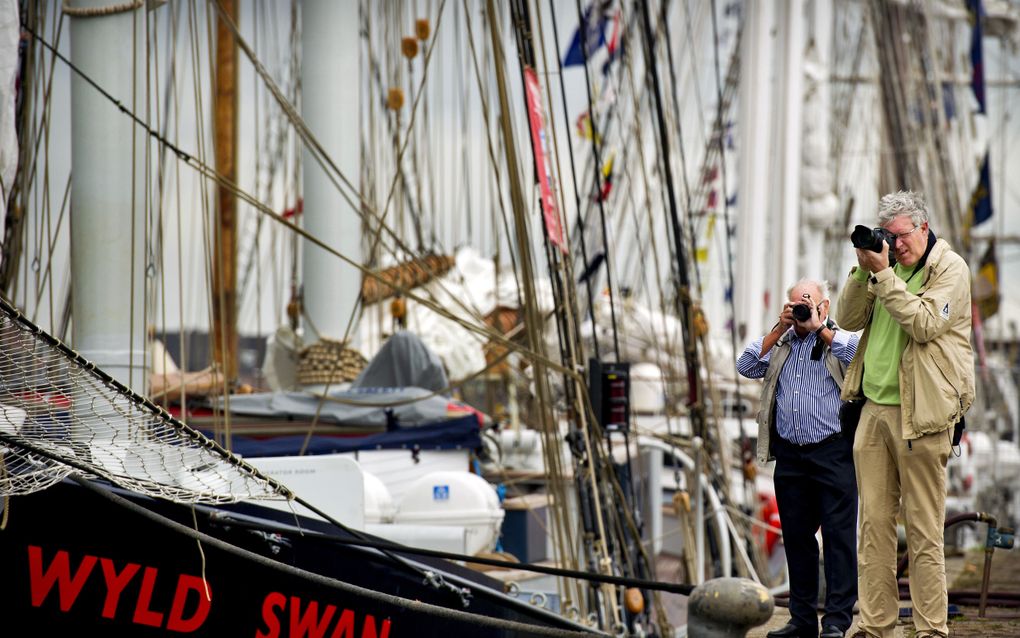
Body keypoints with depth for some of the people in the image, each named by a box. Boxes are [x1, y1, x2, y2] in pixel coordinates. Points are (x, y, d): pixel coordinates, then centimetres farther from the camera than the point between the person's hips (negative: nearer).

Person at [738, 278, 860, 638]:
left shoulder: (838, 338, 6)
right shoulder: (780, 343, 18)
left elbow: (861, 355, -15)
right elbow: (746, 367, 8)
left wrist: (819, 327, -8)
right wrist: (780, 329, 3)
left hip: (832, 453, -5)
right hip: (790, 456, 5)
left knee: (838, 535, -7)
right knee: (797, 537, 8)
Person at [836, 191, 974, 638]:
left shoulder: (949, 268, -3)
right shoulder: (887, 264, 15)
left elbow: (924, 324, -16)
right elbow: (849, 319, 11)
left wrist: (883, 274, -15)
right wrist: (863, 270, -2)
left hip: (920, 414, -6)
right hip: (874, 408, 6)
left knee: (923, 530, -3)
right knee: (874, 523, 5)